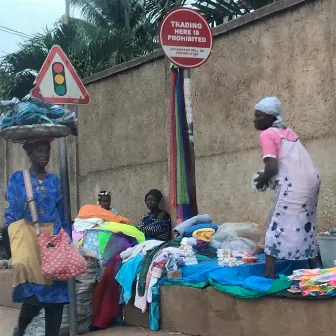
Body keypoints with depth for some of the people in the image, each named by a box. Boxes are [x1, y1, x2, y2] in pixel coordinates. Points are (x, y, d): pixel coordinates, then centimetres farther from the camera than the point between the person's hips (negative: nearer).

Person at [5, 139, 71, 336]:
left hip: (54, 237, 3)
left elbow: (62, 214, 13)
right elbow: (12, 213, 0)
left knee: (55, 289, 0)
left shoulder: (55, 180, 12)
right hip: (29, 236, -3)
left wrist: (68, 242, 9)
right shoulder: (17, 179, 3)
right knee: (35, 288, -11)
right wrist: (17, 241, -10)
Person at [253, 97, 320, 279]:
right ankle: (314, 269, 27)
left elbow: (272, 167, -14)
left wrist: (262, 179, 5)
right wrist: (270, 177, 22)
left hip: (294, 183, -9)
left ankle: (269, 275, -8)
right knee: (305, 226, 20)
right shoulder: (287, 132, 22)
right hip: (312, 178, 9)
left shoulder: (267, 134, -3)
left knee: (276, 227, -5)